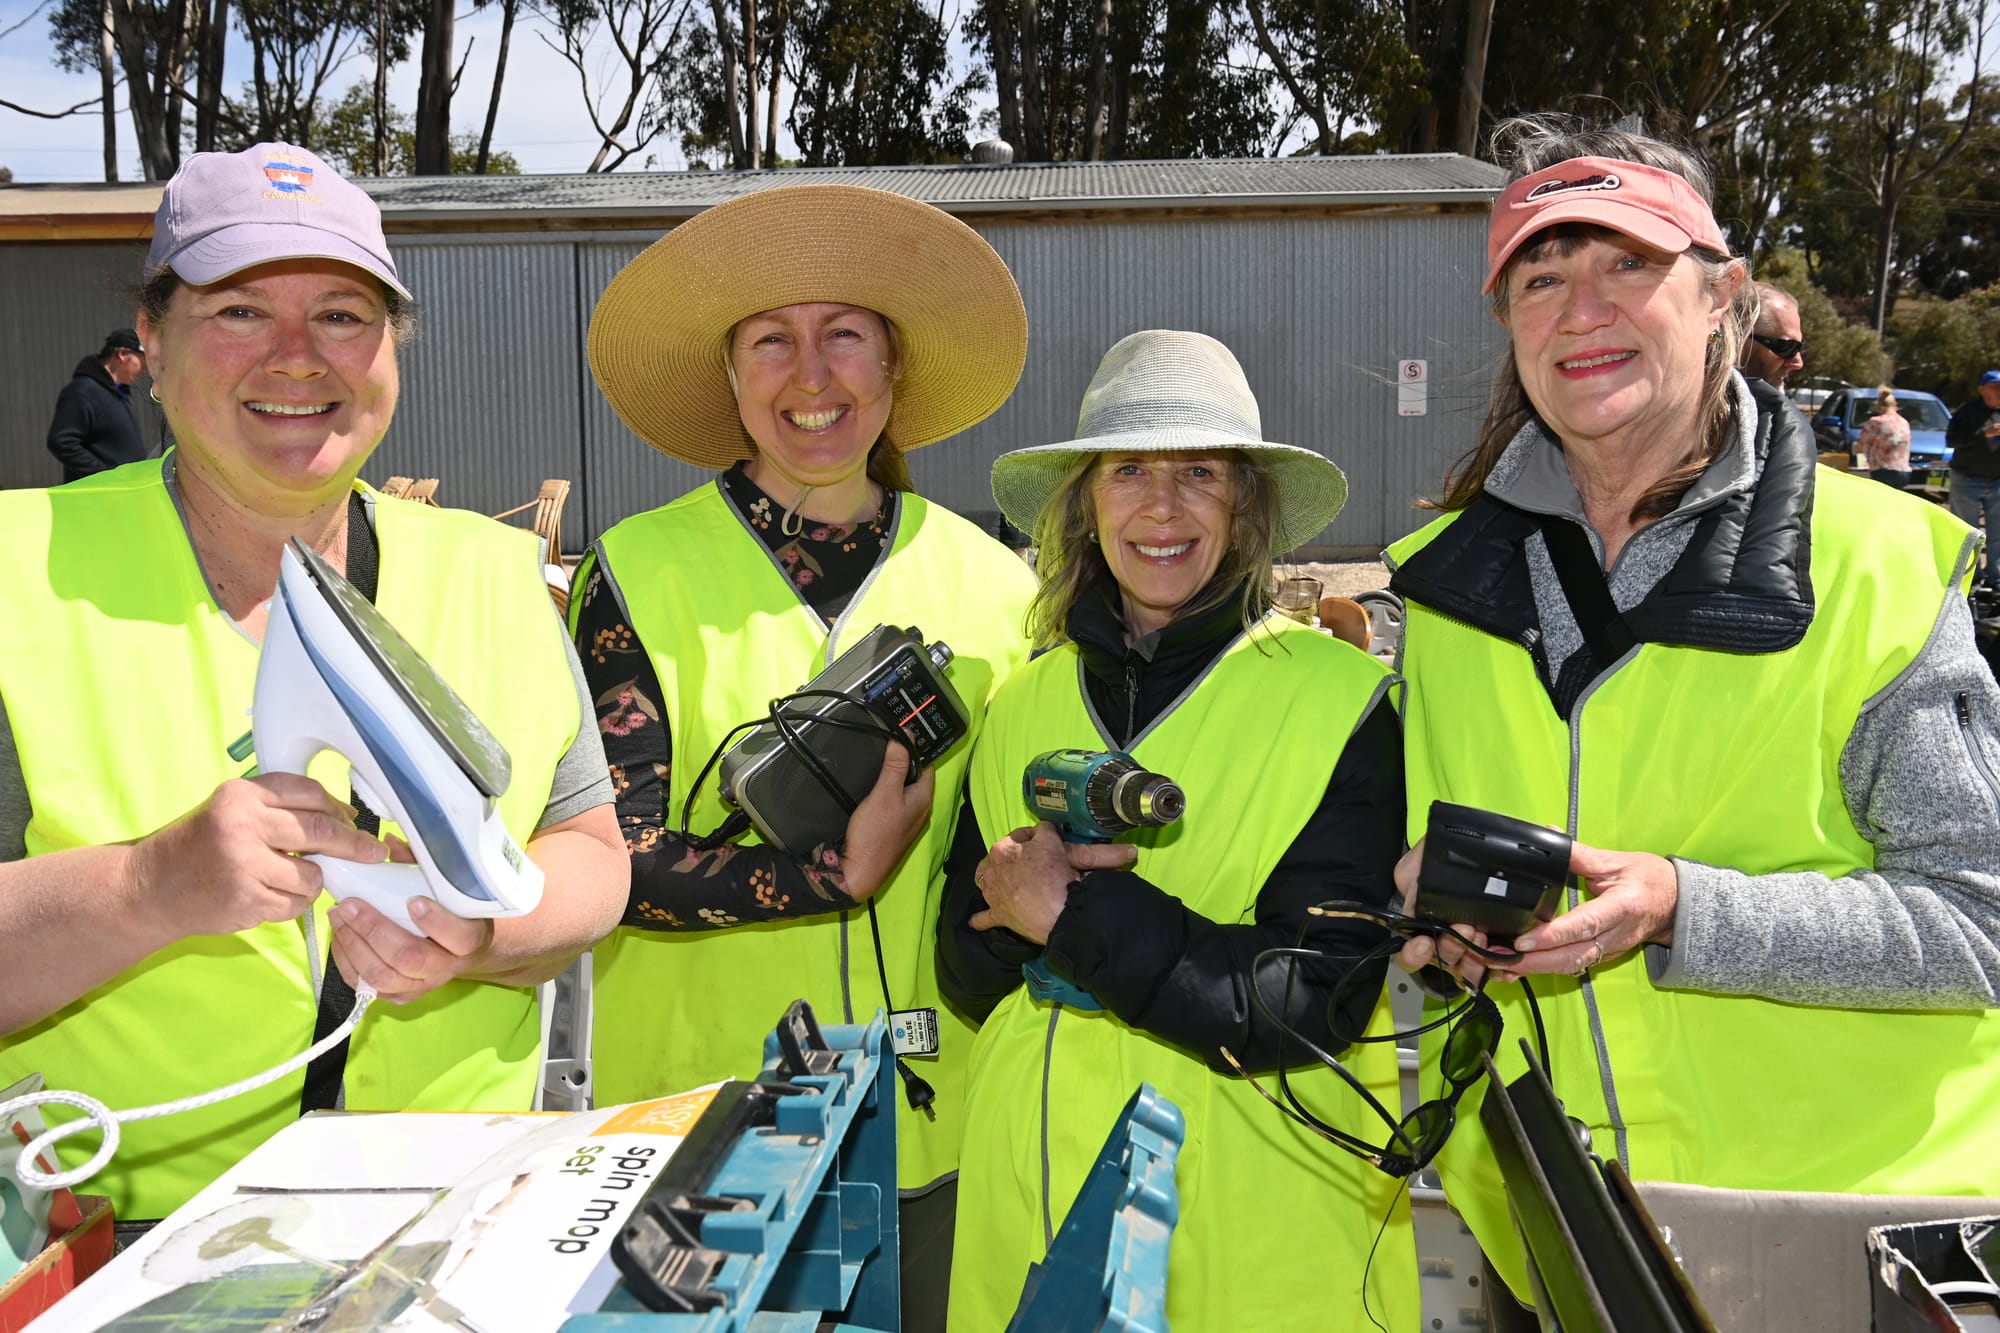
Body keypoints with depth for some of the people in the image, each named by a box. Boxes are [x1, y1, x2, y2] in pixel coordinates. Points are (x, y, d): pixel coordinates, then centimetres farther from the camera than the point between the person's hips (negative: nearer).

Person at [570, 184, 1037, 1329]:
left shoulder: (993, 583, 2)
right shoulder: (640, 573, -5)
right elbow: (617, 859, -11)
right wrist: (840, 875, -21)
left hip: (937, 1119, 2)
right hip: (698, 1118, -2)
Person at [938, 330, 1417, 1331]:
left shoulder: (1339, 697, -10)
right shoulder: (1022, 705, 2)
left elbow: (1316, 1000, -17)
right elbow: (965, 973, -1)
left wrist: (1070, 910, -18)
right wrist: (1069, 860, -19)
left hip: (1260, 1211, -3)